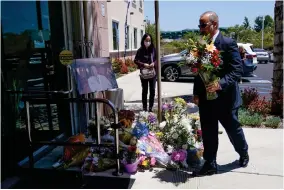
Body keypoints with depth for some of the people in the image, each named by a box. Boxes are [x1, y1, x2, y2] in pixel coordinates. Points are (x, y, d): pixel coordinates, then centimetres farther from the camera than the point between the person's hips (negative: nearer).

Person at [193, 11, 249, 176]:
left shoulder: (228, 43, -12)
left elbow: (238, 70, -16)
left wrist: (220, 84, -30)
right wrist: (197, 93, 5)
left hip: (225, 98, -4)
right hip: (205, 98, 5)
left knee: (233, 129, 15)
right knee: (208, 132, 9)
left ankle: (244, 154, 43)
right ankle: (210, 164, 22)